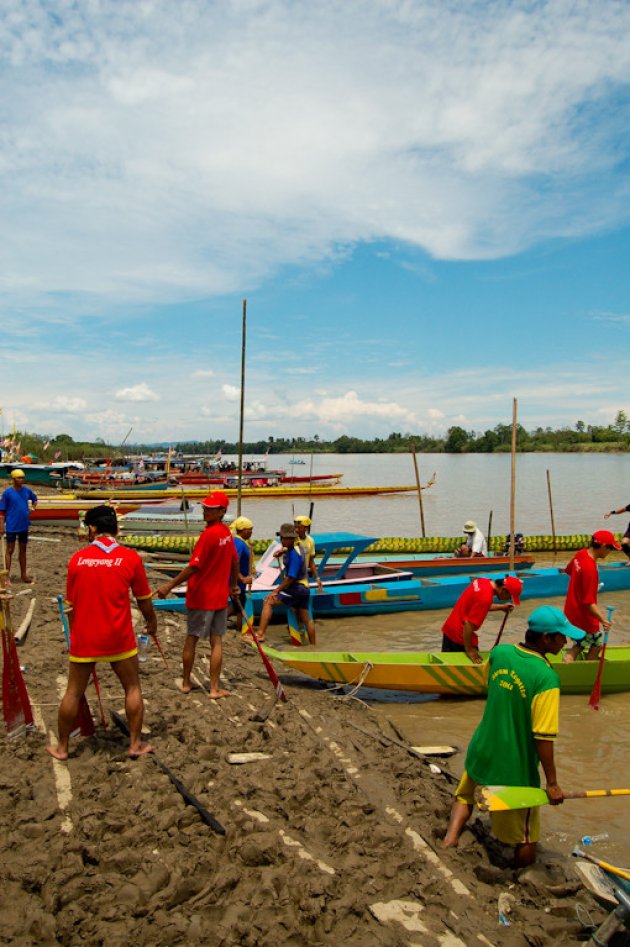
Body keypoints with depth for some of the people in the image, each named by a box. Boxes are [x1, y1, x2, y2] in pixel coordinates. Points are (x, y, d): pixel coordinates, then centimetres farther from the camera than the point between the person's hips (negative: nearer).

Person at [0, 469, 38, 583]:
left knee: (23, 550, 14)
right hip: (12, 527, -5)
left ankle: (23, 574, 24)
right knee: (10, 550, 1)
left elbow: (34, 498, 24)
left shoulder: (27, 491, 2)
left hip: (24, 526, 5)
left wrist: (33, 507, 6)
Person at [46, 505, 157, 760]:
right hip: (119, 639, -1)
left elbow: (70, 604, 5)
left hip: (83, 639, 2)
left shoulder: (77, 559, -3)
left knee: (73, 692, 15)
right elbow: (144, 599, 1)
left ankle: (62, 747, 28)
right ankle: (135, 744, 19)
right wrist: (151, 622, 19)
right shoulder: (130, 558, -8)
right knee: (133, 688, 15)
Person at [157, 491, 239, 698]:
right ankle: (215, 688, 8)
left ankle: (186, 683, 23)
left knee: (191, 639, 10)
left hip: (200, 596, -5)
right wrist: (234, 584, 27)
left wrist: (170, 585, -17)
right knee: (216, 642, 7)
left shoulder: (208, 535, -20)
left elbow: (194, 567, -22)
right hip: (221, 596, 6)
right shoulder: (227, 531, 2)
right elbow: (235, 561, 13)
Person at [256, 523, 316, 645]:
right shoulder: (296, 548, 8)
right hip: (303, 589, 10)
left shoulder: (294, 554, -19)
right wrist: (282, 551, 19)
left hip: (296, 589, -10)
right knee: (306, 619, 18)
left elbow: (291, 578, -23)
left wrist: (276, 591, -19)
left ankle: (260, 634, -19)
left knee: (268, 601, -13)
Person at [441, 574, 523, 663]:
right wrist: (469, 650, -20)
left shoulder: (483, 582, -1)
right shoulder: (485, 598, -27)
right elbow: (468, 624, -27)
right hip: (460, 636, -9)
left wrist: (501, 607, 13)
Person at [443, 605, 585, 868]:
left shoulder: (499, 653, -9)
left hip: (482, 752, 5)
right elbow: (543, 737, -24)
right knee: (526, 838, 17)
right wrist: (552, 783, -14)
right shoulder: (546, 678, -27)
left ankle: (450, 836, 16)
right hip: (515, 766, -5)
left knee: (465, 796, 31)